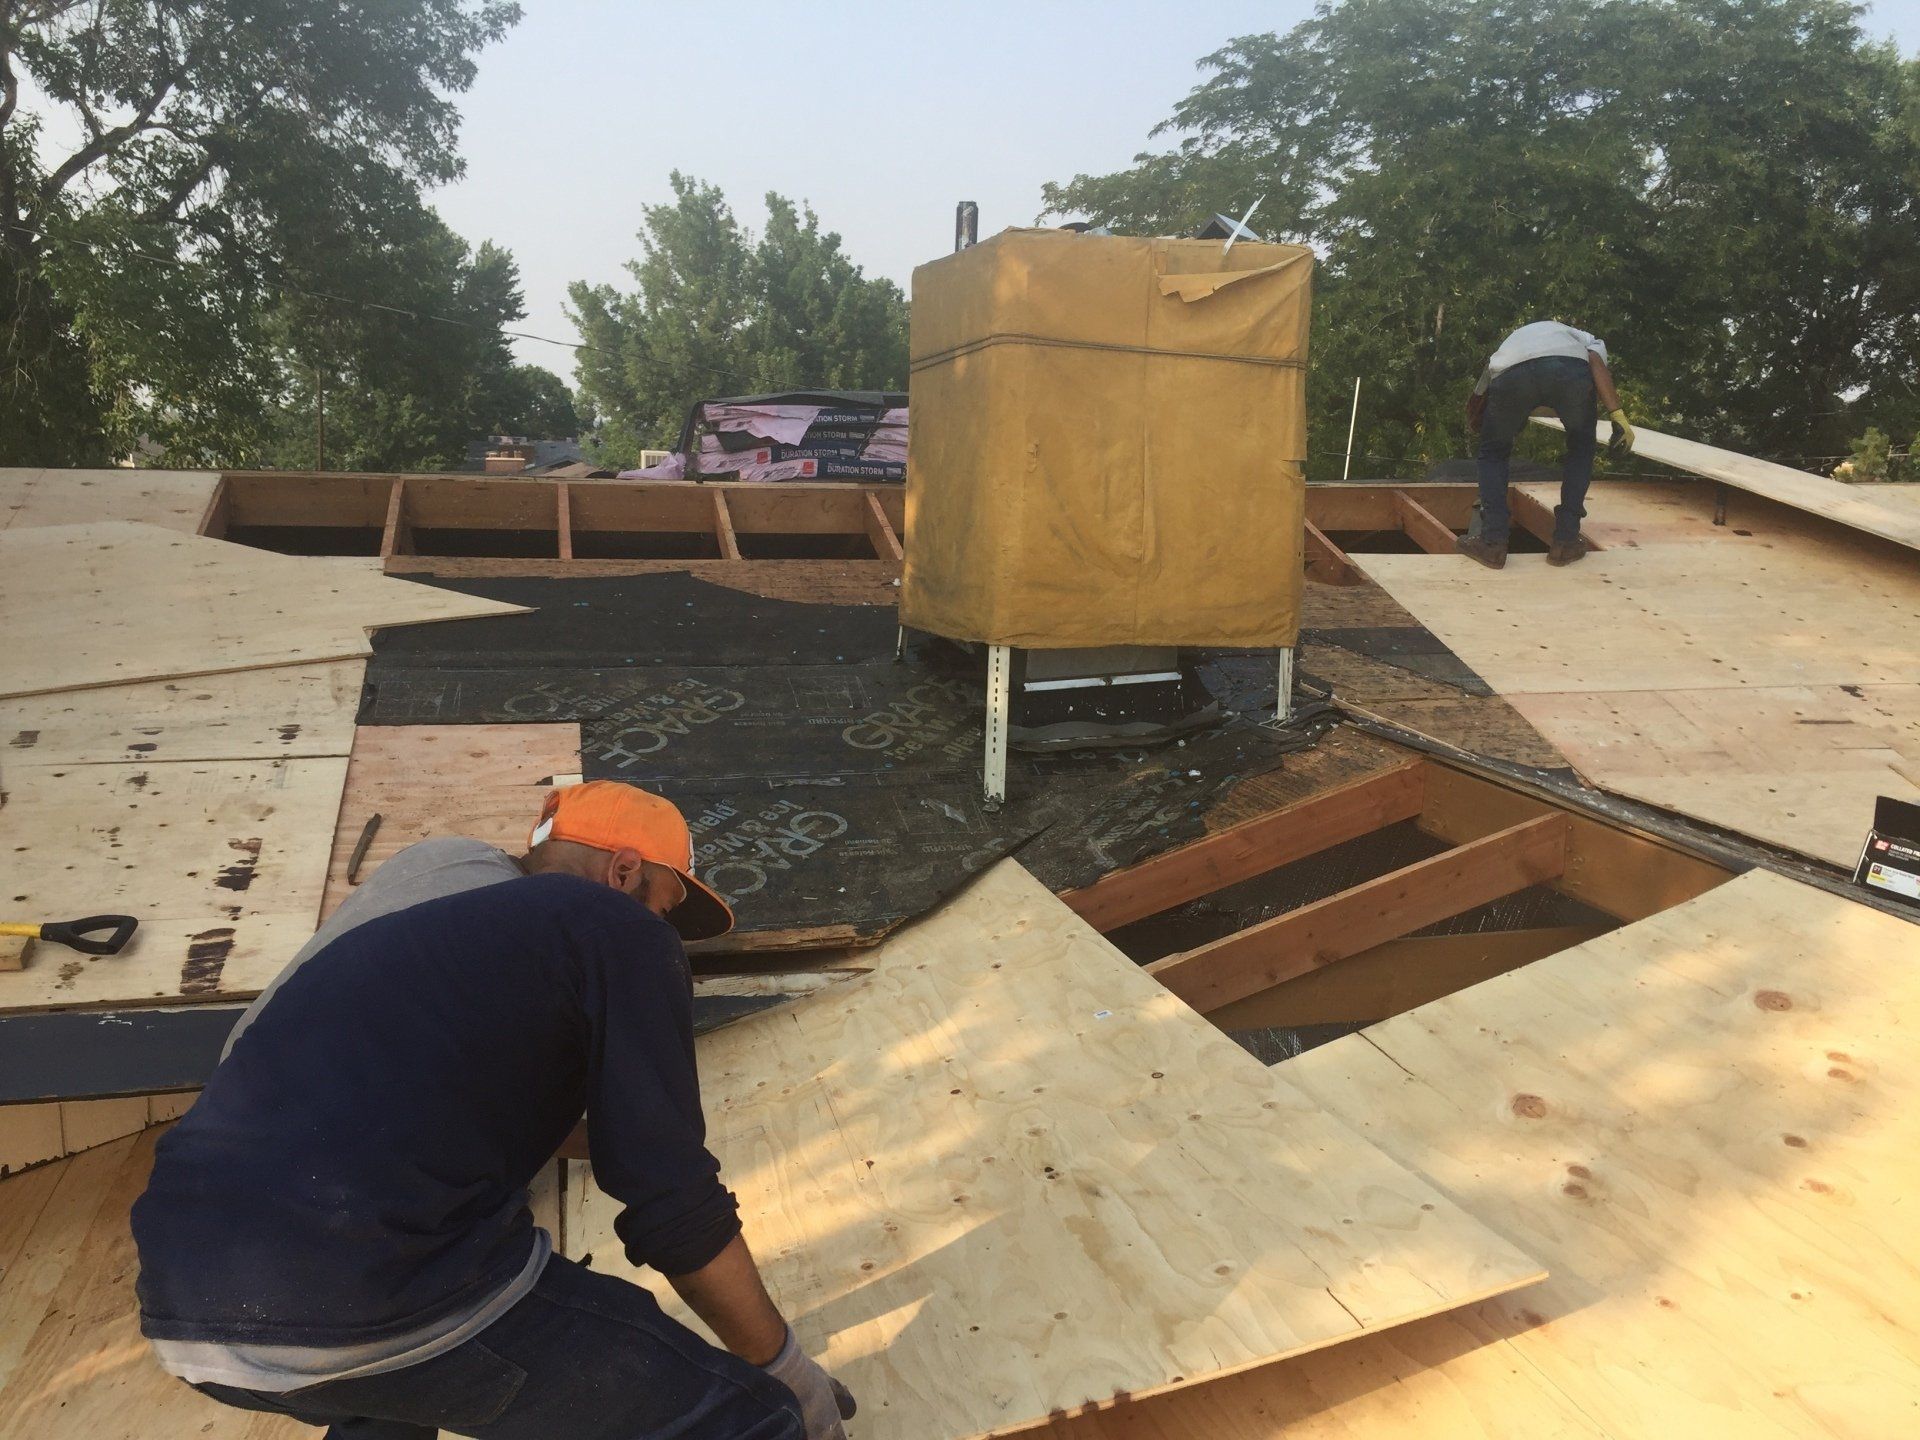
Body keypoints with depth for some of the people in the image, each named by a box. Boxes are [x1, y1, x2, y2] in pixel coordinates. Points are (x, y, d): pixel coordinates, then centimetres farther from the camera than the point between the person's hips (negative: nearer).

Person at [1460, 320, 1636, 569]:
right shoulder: (1589, 342, 38)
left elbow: (1475, 407, 40)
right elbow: (1597, 364, 12)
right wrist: (1617, 415, 4)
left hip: (1511, 372, 1)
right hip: (1571, 367, -1)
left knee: (1493, 453, 25)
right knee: (1581, 446, 26)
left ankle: (1493, 542, 14)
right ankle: (1565, 542, 21)